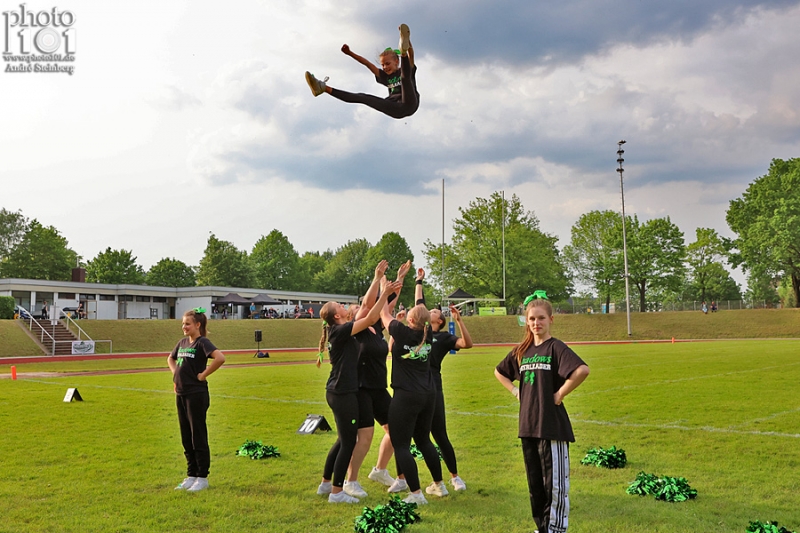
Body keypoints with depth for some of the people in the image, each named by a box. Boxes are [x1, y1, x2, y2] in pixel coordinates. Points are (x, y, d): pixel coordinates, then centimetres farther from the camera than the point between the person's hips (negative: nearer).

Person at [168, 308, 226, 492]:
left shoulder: (202, 343, -12)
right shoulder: (182, 342, 11)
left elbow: (220, 358, -30)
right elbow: (171, 359, 31)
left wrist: (203, 374, -20)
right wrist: (176, 374, 13)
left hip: (196, 394, -8)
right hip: (181, 394, 8)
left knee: (198, 437, 0)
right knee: (186, 438, 14)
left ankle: (202, 477, 9)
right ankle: (191, 476, 24)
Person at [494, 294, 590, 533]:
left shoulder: (556, 347, -9)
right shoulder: (521, 350, 9)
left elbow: (582, 370, -27)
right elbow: (499, 372, 26)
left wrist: (560, 394, -18)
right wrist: (515, 390, 11)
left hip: (552, 424, -7)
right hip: (528, 424, 7)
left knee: (555, 482, 0)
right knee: (534, 482, 15)